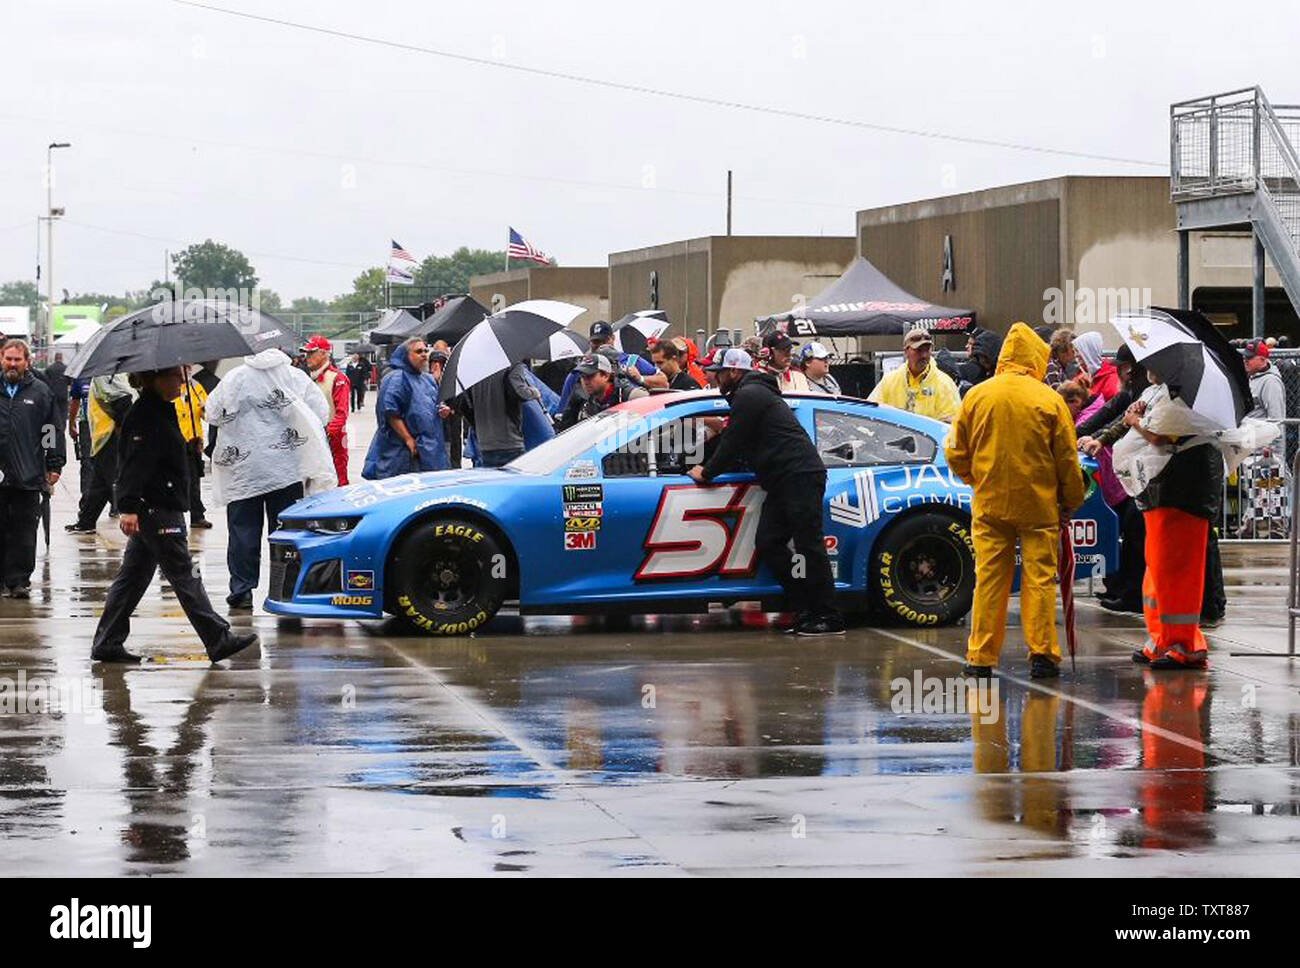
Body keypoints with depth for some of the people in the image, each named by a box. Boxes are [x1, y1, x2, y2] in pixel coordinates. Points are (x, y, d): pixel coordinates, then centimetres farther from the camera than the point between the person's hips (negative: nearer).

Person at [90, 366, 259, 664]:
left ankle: (107, 643, 13)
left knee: (133, 577, 11)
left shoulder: (161, 411, 17)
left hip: (162, 508, 10)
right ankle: (219, 639, -4)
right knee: (183, 574, -6)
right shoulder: (144, 416, -15)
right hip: (156, 510, -10)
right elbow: (135, 463, -23)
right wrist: (128, 507, -29)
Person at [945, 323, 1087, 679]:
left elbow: (956, 455, 7)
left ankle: (981, 658, 7)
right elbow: (1067, 459, -1)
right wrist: (1071, 500, 12)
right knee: (1039, 577, 4)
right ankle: (1042, 654, 2)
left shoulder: (977, 396, 0)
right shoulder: (1049, 399, -6)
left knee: (989, 579, 6)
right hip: (1039, 503, -2)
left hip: (990, 503, 2)